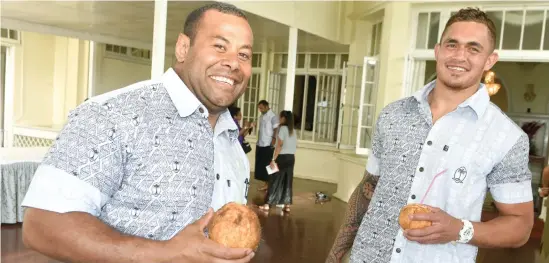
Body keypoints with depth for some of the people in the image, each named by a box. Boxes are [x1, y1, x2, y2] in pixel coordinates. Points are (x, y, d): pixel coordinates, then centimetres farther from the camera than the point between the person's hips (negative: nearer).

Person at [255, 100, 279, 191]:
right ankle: (265, 183, 17)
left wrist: (273, 143, -19)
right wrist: (258, 141, 14)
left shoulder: (273, 116, -11)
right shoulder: (262, 117, 14)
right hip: (260, 145, 8)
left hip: (268, 146, -8)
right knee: (260, 165, 9)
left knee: (267, 165, -4)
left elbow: (276, 130, -15)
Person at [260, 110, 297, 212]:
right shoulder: (293, 131, 12)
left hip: (282, 157, -6)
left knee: (275, 180, 0)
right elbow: (295, 146, 10)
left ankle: (267, 204, 4)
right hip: (291, 158, 6)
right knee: (288, 181, 9)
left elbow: (279, 145, -16)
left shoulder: (282, 128, -9)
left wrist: (273, 159, -16)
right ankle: (287, 205, 9)